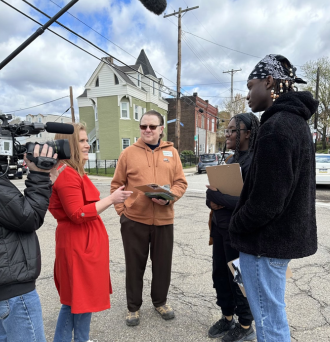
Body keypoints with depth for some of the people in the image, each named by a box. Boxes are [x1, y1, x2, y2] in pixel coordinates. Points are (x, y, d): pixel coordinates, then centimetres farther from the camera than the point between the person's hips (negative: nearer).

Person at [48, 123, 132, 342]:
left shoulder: (74, 172, 12)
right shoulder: (66, 174, -22)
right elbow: (78, 214, -26)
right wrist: (111, 199, -23)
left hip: (81, 241, 11)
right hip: (78, 243, -11)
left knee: (74, 296, 22)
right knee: (83, 296, 7)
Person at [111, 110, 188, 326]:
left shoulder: (171, 152, 5)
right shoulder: (129, 153, 0)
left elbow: (181, 182, 1)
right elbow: (117, 185, 3)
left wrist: (169, 197, -16)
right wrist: (121, 210, -5)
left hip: (163, 219, 2)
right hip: (134, 219, -1)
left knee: (163, 263, 15)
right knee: (135, 265, 13)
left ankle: (160, 301, 39)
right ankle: (134, 306, 33)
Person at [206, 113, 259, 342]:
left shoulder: (255, 161, -17)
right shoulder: (229, 160, 9)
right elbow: (213, 190, 12)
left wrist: (217, 196, -20)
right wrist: (211, 201, -10)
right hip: (219, 226, 8)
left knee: (238, 277, 9)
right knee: (220, 274, 18)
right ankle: (227, 318, 40)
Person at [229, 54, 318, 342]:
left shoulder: (276, 126, -21)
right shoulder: (295, 120, 11)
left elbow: (266, 201, -25)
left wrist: (236, 227, -7)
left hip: (266, 240, -10)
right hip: (284, 234, 10)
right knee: (273, 315, 25)